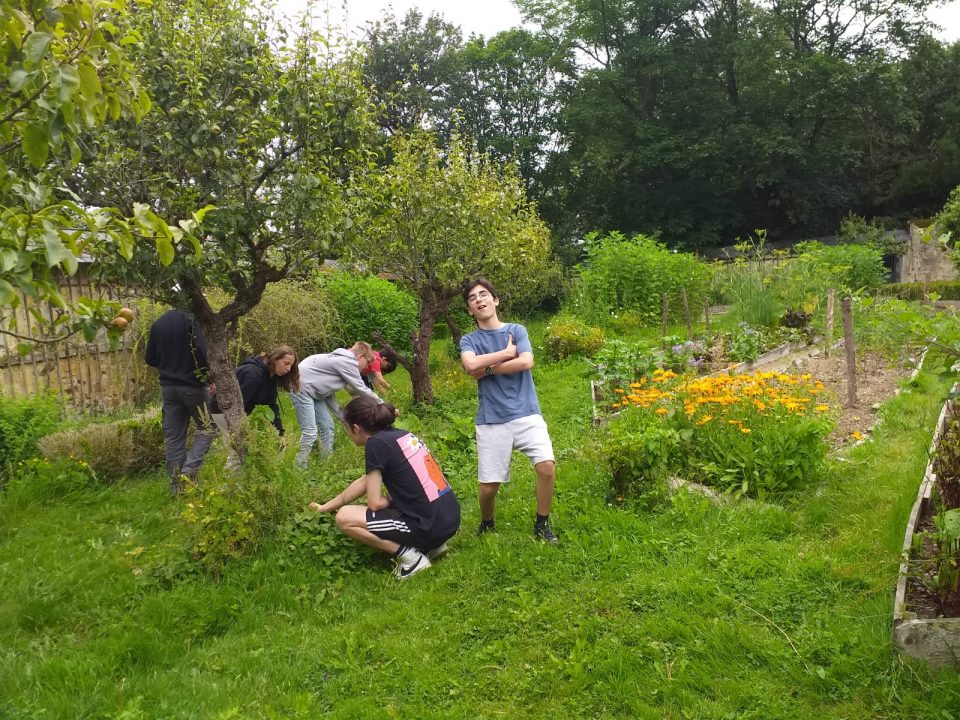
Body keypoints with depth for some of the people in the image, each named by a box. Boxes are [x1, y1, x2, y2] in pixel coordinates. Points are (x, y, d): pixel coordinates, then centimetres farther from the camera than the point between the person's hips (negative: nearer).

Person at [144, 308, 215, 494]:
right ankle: (189, 471, -11)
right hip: (192, 385, -6)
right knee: (205, 429, 6)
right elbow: (200, 351, -21)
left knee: (173, 437, 8)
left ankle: (176, 484, 9)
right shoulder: (191, 320, -11)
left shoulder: (158, 323, 8)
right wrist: (206, 377, -8)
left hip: (168, 387, 6)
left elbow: (149, 359, 11)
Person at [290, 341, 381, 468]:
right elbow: (362, 390, -10)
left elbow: (329, 393, 15)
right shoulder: (348, 362, -14)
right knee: (310, 432, -12)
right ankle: (300, 469, -5)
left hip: (312, 390, 11)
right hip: (301, 387, -11)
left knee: (327, 426, 10)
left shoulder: (342, 360, 16)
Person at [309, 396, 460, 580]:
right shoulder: (402, 435, 14)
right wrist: (324, 507, 27)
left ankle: (411, 557, -2)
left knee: (344, 518, -1)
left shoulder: (376, 443, -10)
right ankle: (433, 545, 18)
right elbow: (366, 482, 23)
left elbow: (375, 503, -9)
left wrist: (390, 500, 13)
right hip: (451, 520, 9)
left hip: (430, 528, -8)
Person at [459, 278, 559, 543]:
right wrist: (507, 353, -8)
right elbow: (471, 366, -15)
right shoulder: (469, 340, 7)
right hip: (491, 420, 0)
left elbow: (526, 362, -10)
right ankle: (487, 525, 31)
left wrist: (488, 367, -7)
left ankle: (542, 524, 4)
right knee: (488, 485, -1)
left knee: (546, 466, -19)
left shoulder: (517, 330, 8)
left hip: (526, 413, 0)